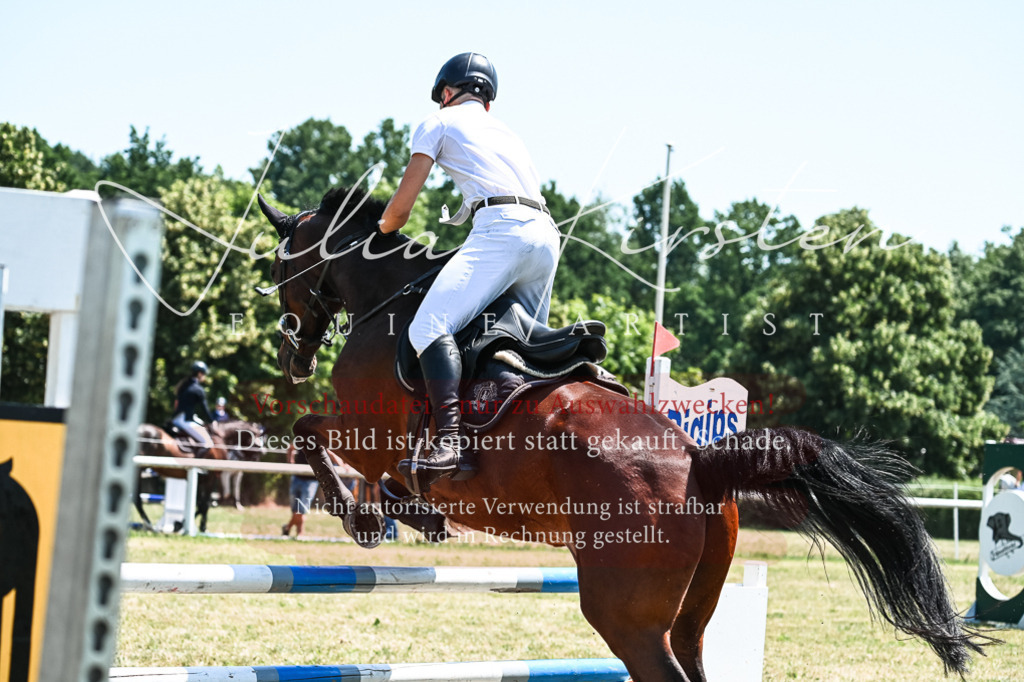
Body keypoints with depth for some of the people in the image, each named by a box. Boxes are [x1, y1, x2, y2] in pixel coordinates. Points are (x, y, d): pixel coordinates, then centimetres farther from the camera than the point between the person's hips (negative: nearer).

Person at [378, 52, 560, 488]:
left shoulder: (439, 123, 16)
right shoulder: (507, 133, 35)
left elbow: (400, 209, 10)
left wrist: (377, 237, 30)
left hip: (500, 230, -8)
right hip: (547, 240, 8)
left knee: (429, 326, -20)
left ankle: (448, 441, -40)